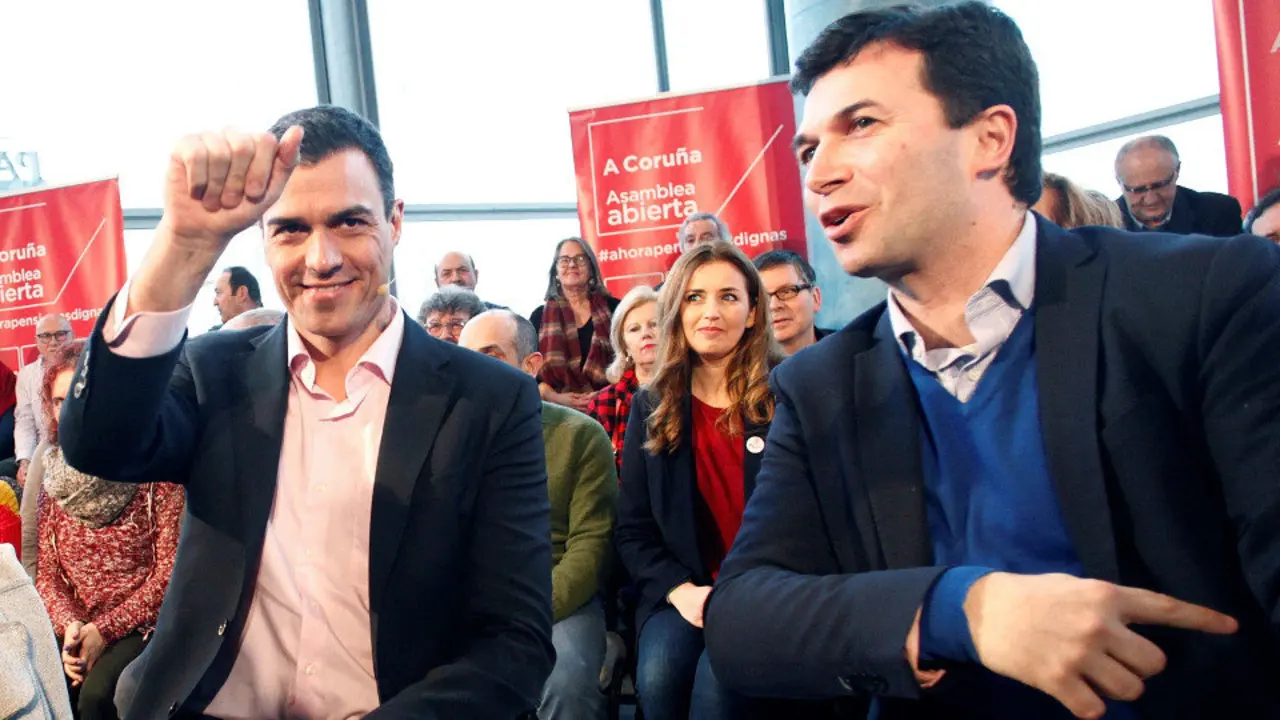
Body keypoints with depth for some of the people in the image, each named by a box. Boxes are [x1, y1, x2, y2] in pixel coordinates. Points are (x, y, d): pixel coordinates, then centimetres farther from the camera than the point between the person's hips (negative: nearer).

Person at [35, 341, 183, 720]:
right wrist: (69, 625, -9)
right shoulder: (54, 469, 8)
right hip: (77, 627, 4)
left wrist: (104, 630, -13)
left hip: (143, 624, -4)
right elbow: (46, 570, 9)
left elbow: (170, 568, -8)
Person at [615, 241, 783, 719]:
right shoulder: (651, 407, 8)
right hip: (684, 593, 3)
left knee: (718, 676, -31)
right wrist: (679, 590, -10)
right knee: (659, 674, -27)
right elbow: (632, 530, 8)